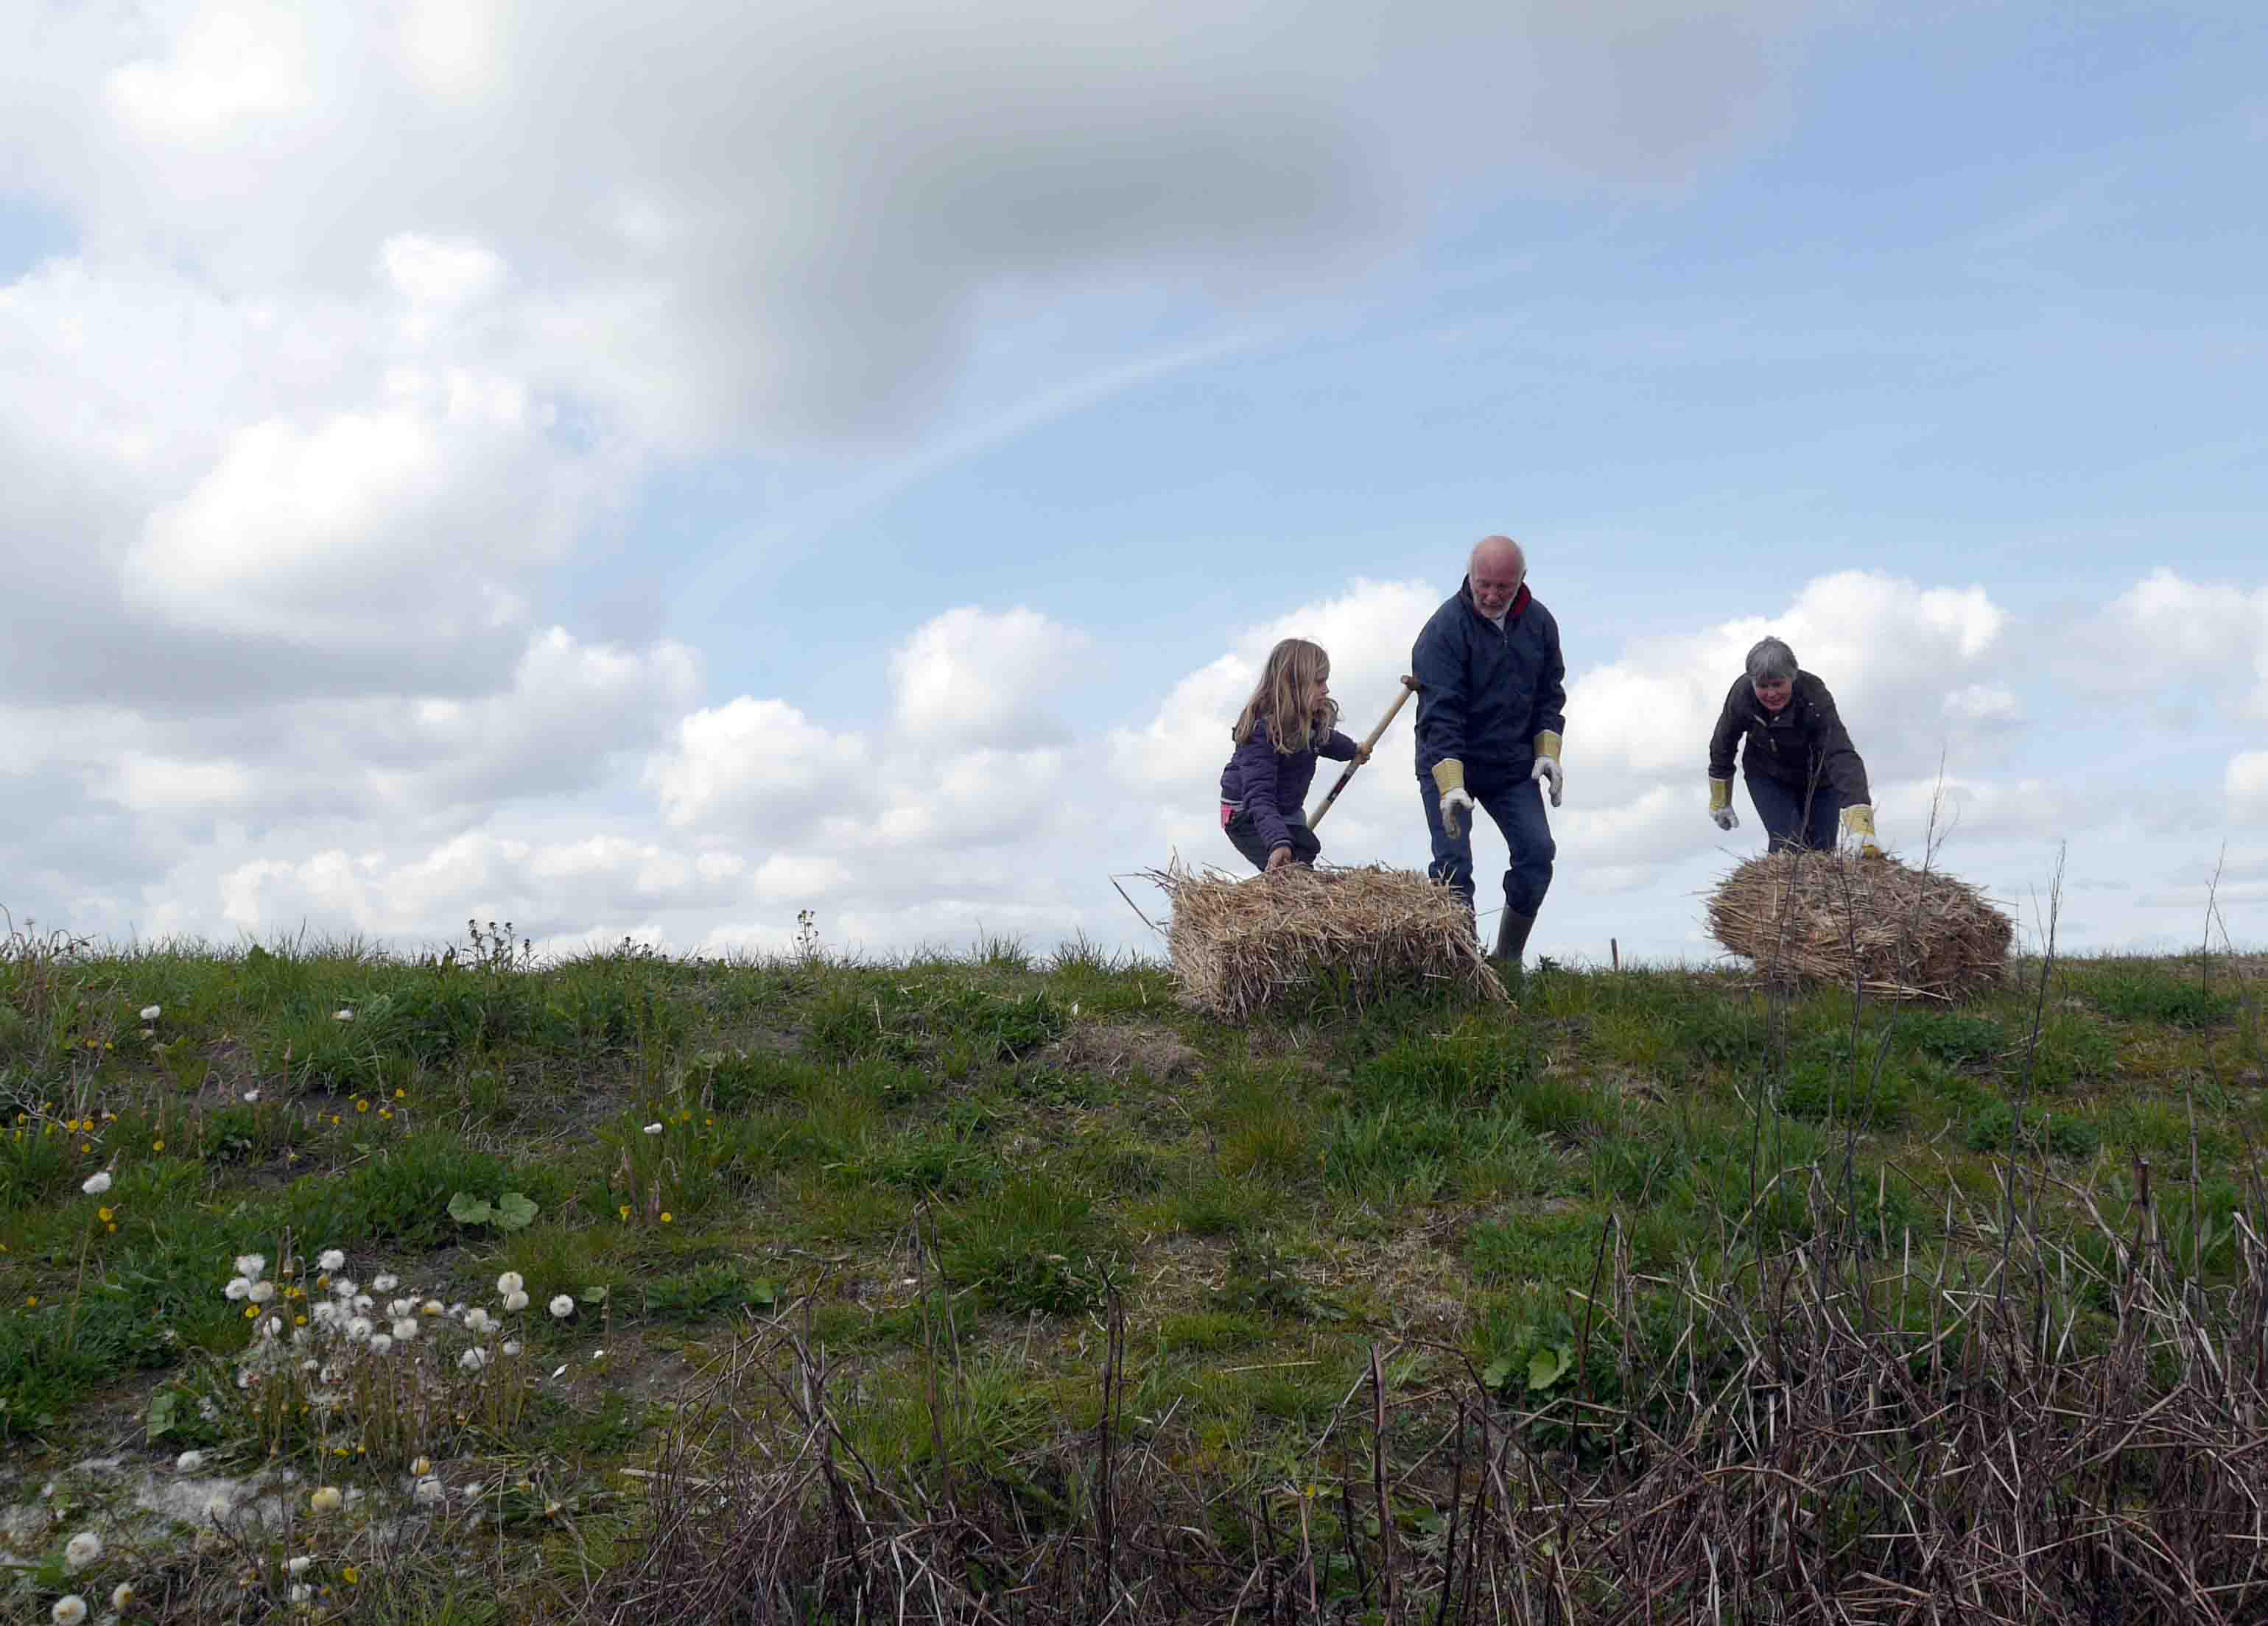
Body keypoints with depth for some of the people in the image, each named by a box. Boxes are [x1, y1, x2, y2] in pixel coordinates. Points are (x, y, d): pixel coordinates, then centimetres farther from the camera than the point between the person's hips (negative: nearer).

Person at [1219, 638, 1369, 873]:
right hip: (1247, 816, -9)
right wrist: (1278, 842, -52)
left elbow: (1324, 738, 23)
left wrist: (1352, 751, 43)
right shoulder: (1262, 729, -31)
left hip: (1288, 812, 9)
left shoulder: (1310, 719, -5)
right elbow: (1259, 796, -38)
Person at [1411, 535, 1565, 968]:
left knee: (1537, 852, -3)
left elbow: (1550, 693, 12)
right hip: (1448, 764, -5)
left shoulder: (1539, 623, 0)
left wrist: (1547, 751, -2)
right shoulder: (1445, 627, -19)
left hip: (1513, 766, 5)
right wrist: (1451, 786, -34)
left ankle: (1509, 959, 12)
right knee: (1453, 865, -10)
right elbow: (1439, 715, -25)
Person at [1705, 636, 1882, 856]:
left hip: (1819, 779, -1)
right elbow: (1723, 745, -8)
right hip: (1767, 775, 1)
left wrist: (1861, 830, -60)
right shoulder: (1742, 694, -27)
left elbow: (1843, 758, -48)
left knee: (1821, 851, 2)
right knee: (1786, 842, -17)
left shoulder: (1815, 698, -37)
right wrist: (1720, 802, 3)